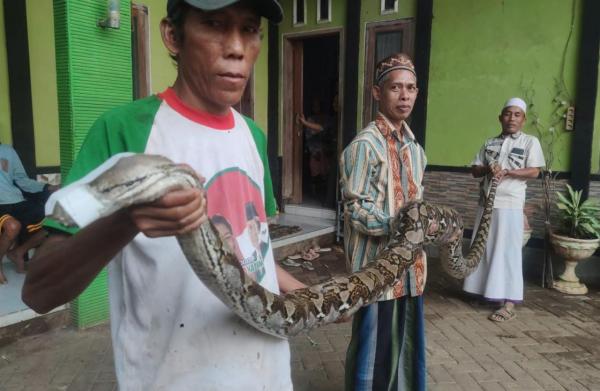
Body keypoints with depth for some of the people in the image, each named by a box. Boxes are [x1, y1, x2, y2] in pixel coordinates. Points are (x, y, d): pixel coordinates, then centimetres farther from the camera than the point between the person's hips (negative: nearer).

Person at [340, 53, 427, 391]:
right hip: (378, 262, -7)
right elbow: (356, 210, -17)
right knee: (375, 342, 5)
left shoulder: (413, 146, 11)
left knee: (406, 338, 19)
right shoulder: (366, 145, -13)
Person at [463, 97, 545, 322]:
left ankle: (509, 304, -3)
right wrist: (487, 169, -10)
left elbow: (534, 172, -7)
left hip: (510, 205, -5)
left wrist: (506, 172, -17)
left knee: (508, 252, -6)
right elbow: (474, 170, 11)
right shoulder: (490, 143, 14)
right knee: (482, 248, 10)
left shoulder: (530, 142, 2)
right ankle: (483, 289, 24)